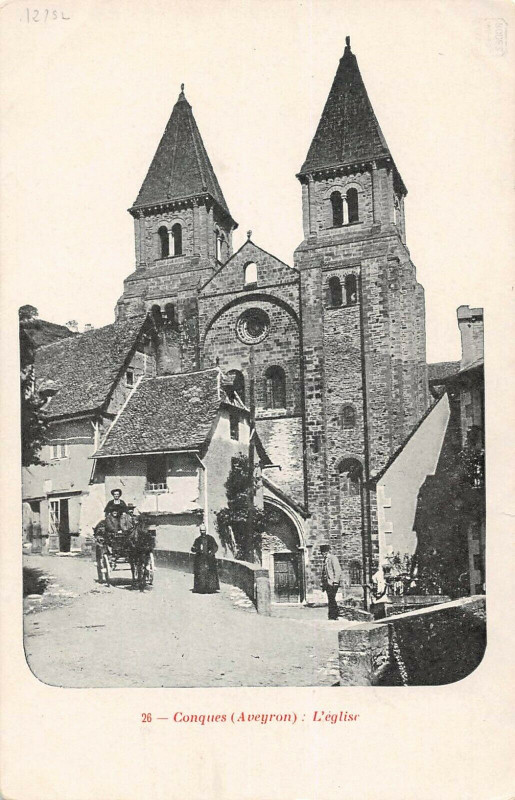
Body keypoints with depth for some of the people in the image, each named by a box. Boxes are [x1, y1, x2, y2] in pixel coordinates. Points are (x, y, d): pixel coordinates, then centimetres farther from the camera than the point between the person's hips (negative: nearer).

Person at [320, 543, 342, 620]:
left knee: (331, 600, -12)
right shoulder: (325, 560, 18)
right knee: (330, 600, 8)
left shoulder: (333, 558, -6)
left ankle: (333, 616, -10)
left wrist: (335, 582, -16)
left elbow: (338, 571, -12)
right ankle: (333, 616, 12)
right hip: (327, 583, 8)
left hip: (332, 583, -8)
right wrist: (323, 584, 17)